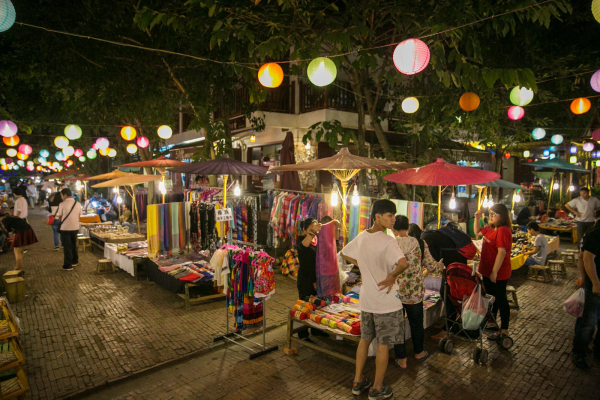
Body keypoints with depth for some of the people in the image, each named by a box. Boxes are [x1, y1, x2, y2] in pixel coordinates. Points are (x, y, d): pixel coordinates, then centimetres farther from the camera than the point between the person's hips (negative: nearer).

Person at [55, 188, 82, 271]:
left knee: (67, 247, 3)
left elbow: (59, 217, -4)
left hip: (65, 228, -5)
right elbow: (78, 216, 6)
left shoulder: (62, 204, -12)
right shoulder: (78, 204, 2)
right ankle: (74, 261, 32)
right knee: (73, 245, 20)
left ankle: (68, 266, 8)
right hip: (75, 227, 5)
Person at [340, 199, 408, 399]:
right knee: (383, 345, 10)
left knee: (365, 339, 21)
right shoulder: (388, 241, -22)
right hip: (386, 301, -6)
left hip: (366, 299, 7)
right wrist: (391, 276, -19)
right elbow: (403, 263, -37)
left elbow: (344, 254, 14)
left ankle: (358, 382, 33)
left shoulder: (361, 237, 0)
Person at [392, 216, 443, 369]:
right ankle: (419, 352, 43)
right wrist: (440, 265, 19)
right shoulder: (421, 244, -6)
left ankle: (401, 360, 24)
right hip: (416, 292, 2)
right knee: (416, 323, 22)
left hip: (395, 292, -2)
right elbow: (431, 266, -1)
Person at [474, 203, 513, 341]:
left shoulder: (503, 230, -22)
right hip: (488, 271, 9)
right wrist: (477, 218, 10)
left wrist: (494, 272, -26)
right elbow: (478, 232, 25)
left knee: (501, 300, 4)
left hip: (498, 273, -9)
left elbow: (502, 252, -27)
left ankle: (504, 330, 18)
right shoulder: (491, 228, 7)